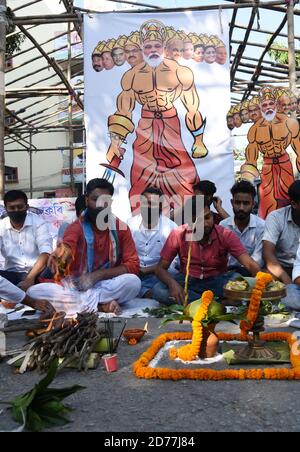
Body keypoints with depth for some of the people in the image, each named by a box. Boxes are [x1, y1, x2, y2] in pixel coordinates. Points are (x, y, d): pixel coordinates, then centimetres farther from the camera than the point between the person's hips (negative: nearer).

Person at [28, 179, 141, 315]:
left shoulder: (121, 228, -2)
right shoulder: (76, 228, -6)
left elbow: (133, 265, -8)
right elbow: (67, 250, -27)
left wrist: (97, 275, -17)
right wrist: (61, 254, -53)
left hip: (108, 286, 0)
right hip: (76, 285, 0)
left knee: (133, 281, -31)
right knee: (35, 292, -25)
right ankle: (101, 305, -26)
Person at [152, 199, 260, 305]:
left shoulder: (225, 235, -15)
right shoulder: (178, 235, -13)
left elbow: (249, 264, -22)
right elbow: (161, 268, -9)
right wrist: (172, 283, -31)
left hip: (217, 281, -1)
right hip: (188, 281, 1)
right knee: (158, 291, -28)